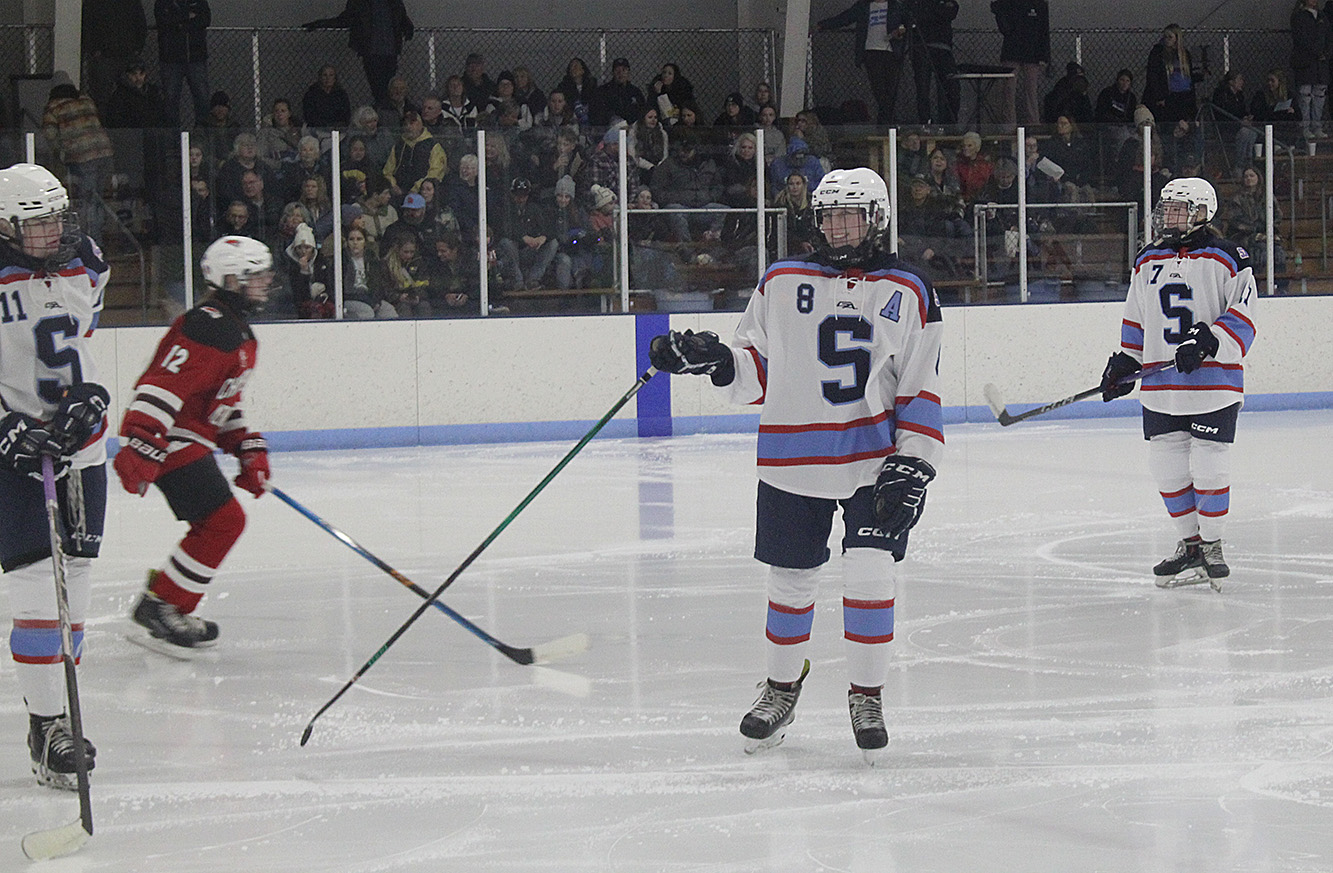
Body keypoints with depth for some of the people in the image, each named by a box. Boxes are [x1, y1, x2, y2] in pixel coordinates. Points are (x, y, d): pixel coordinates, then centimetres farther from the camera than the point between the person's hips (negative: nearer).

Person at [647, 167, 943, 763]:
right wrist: (712, 359, -10)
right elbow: (756, 369, 10)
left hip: (876, 459, -1)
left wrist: (912, 464, -6)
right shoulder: (781, 284, 6)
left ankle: (867, 697, 7)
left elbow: (922, 388, 2)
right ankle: (781, 688, 31)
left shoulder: (907, 292, 3)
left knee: (869, 574, -11)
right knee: (790, 579, 8)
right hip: (793, 461, 2)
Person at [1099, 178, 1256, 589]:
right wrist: (1124, 362, 13)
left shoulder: (1226, 258, -3)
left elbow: (1242, 316, -7)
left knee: (1209, 465, -3)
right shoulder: (1147, 262, 15)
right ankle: (1190, 545, 19)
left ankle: (1212, 546, 12)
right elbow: (1136, 320, 22)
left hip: (1214, 384, -6)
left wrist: (1208, 342, -20)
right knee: (1167, 465, 6)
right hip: (1161, 388, 6)